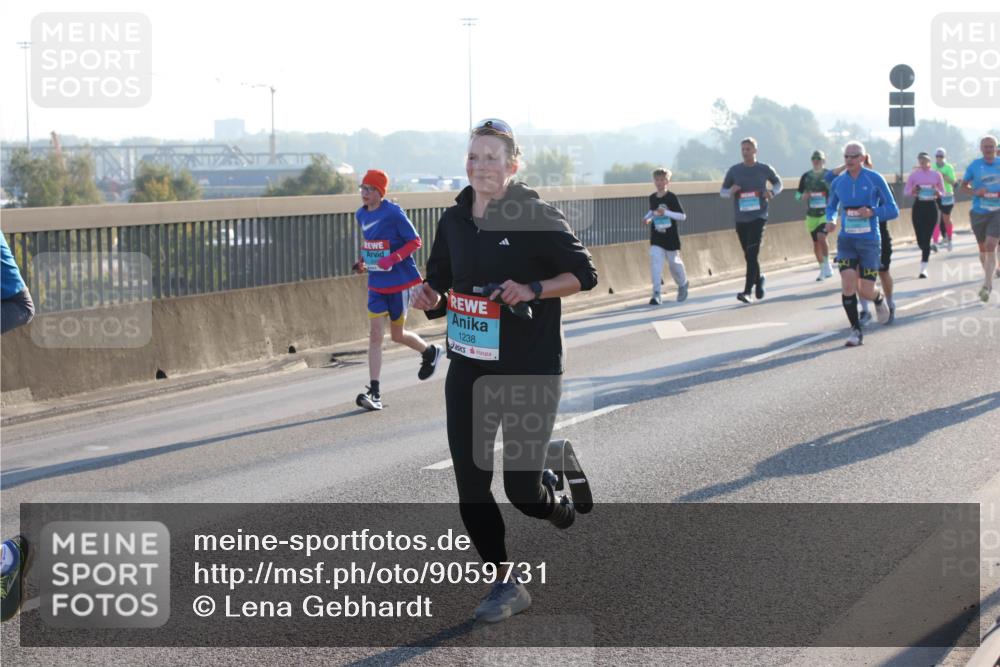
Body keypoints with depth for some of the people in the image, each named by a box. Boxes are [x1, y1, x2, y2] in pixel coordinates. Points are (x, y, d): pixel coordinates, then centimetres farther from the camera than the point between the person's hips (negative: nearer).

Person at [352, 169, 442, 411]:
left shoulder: (393, 213, -16)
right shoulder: (361, 215, 6)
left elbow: (415, 241, -12)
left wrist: (392, 259, -24)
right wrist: (363, 260, 4)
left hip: (399, 281, -6)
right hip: (376, 283, 6)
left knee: (397, 334, 8)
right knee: (375, 334, -5)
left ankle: (430, 352, 40)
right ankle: (374, 392, -7)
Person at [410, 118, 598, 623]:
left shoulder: (537, 217, -11)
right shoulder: (454, 221, 6)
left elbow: (584, 274, -6)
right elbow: (440, 281, 18)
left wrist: (532, 290, -20)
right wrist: (429, 298, -4)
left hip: (530, 371, -5)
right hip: (467, 369, 5)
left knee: (521, 489, -5)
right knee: (470, 484, 2)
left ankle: (564, 507, 33)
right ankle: (506, 585, 17)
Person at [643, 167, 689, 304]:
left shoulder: (672, 198, -12)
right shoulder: (652, 198, 3)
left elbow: (682, 216, -14)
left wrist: (666, 212, -26)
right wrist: (648, 217, 2)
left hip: (671, 238, -3)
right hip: (656, 239, 3)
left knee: (674, 262, 12)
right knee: (655, 261, -13)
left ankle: (683, 284, 41)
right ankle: (656, 294, -16)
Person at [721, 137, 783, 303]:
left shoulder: (765, 169, 1)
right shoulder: (734, 170, 4)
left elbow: (778, 183, 18)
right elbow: (722, 191, 12)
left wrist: (772, 192, -4)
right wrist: (731, 191, -12)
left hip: (758, 216, -3)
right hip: (741, 219, 3)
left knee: (752, 254, -16)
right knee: (749, 256, 11)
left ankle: (748, 292, -19)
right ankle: (758, 279, 39)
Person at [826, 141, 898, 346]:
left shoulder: (875, 179, -4)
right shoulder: (838, 182, 5)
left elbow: (893, 210, -2)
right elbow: (831, 206, 23)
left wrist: (872, 212, -19)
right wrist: (830, 220, 1)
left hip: (869, 241, -2)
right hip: (846, 240, 2)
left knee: (866, 291, -4)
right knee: (848, 285, -15)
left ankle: (879, 299, 35)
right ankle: (856, 331, -3)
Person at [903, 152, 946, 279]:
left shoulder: (936, 175, 3)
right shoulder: (914, 175, 3)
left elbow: (942, 193, 9)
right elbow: (905, 191, 6)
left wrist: (938, 193, -13)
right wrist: (913, 192, -16)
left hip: (931, 206, -1)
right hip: (918, 206, 1)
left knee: (926, 238, -6)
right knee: (920, 238, 0)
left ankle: (923, 268, -5)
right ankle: (925, 256, 35)